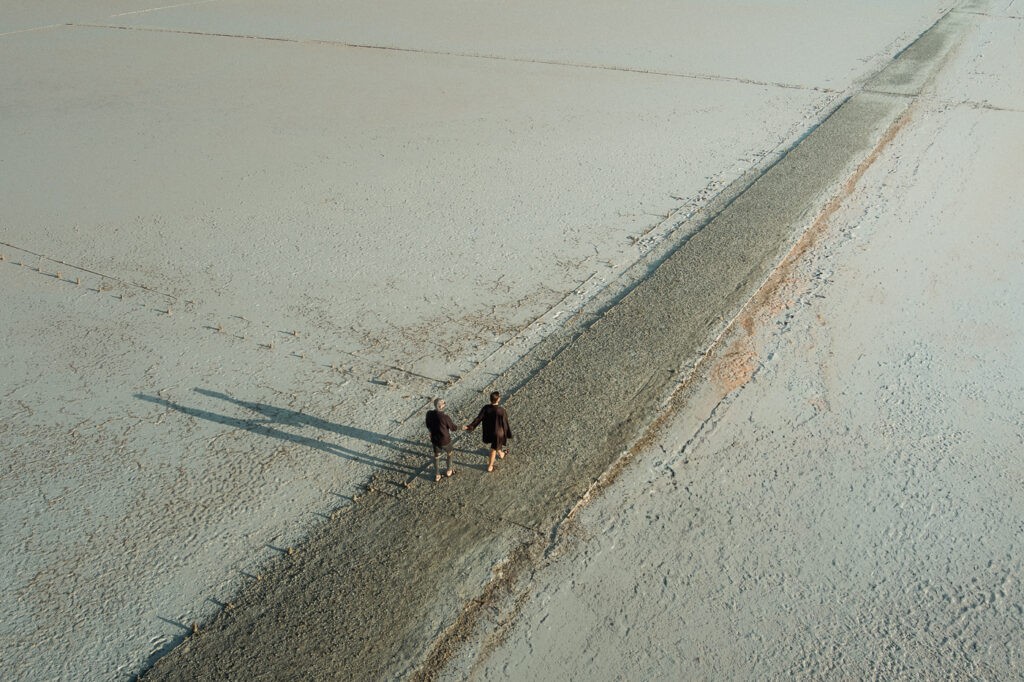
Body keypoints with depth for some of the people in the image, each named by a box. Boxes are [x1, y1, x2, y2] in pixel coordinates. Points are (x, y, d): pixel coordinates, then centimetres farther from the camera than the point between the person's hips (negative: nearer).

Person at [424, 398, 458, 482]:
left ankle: (437, 476, 36)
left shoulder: (429, 414, -16)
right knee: (449, 454, 26)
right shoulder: (445, 417, -32)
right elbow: (453, 427, -14)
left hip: (434, 439, 4)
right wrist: (457, 425, 9)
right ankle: (449, 471, 44)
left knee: (436, 456, 25)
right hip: (445, 440, -4)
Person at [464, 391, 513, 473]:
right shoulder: (501, 411, -31)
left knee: (497, 443, 35)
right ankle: (490, 466, 32)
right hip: (498, 432, -4)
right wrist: (508, 434, -5)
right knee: (494, 449, 17)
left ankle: (500, 454, 62)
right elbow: (505, 423, -20)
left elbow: (478, 419, -19)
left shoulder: (485, 408, -22)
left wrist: (470, 426, -10)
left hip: (488, 431, 4)